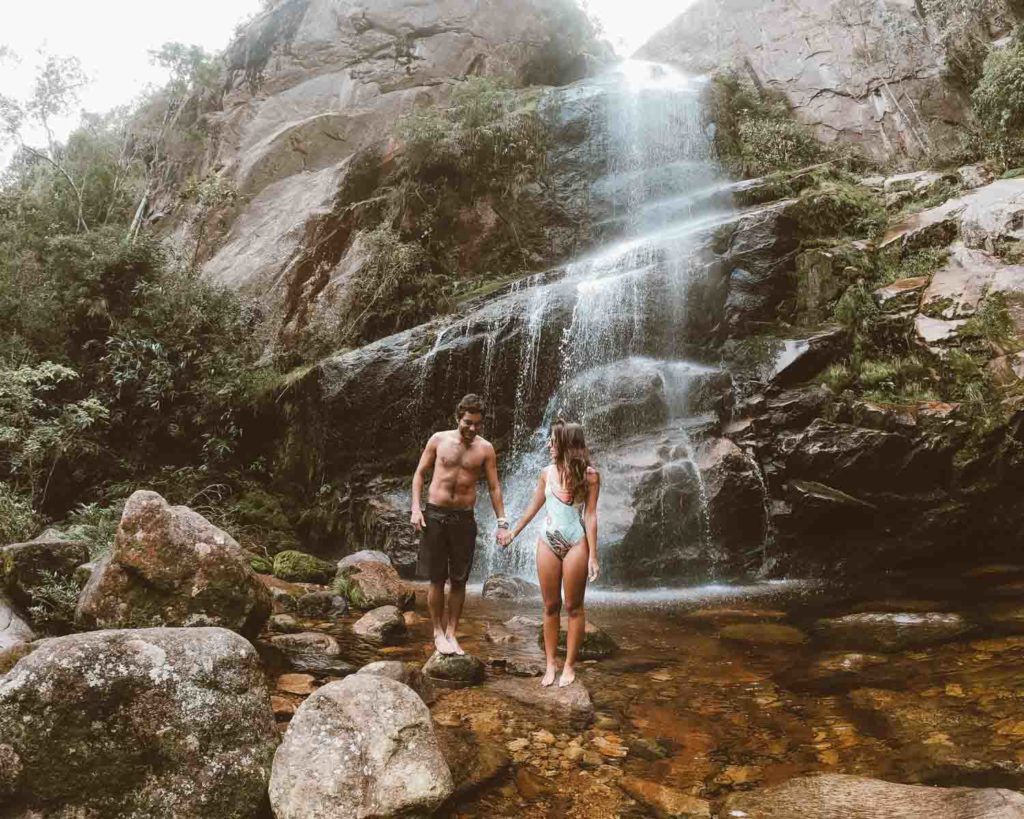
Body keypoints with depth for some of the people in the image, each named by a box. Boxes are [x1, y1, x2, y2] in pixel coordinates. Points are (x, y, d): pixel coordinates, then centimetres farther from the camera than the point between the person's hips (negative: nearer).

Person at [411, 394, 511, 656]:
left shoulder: (485, 449, 1)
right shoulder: (439, 439, 0)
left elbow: (494, 487, 2)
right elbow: (420, 473, 5)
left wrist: (502, 523, -4)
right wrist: (415, 508, -5)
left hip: (464, 518, 1)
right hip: (435, 515, -1)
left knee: (459, 581, 5)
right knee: (437, 579, 4)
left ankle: (451, 633, 18)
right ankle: (438, 632, 18)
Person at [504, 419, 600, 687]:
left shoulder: (588, 474, -6)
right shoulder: (547, 472, 6)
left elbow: (590, 515, -7)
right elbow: (533, 507, 18)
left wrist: (593, 555, -10)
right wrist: (513, 533, 25)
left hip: (576, 544, -4)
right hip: (547, 542, 4)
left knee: (573, 607, 4)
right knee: (550, 606, 8)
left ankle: (569, 666, 14)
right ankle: (550, 664, 17)